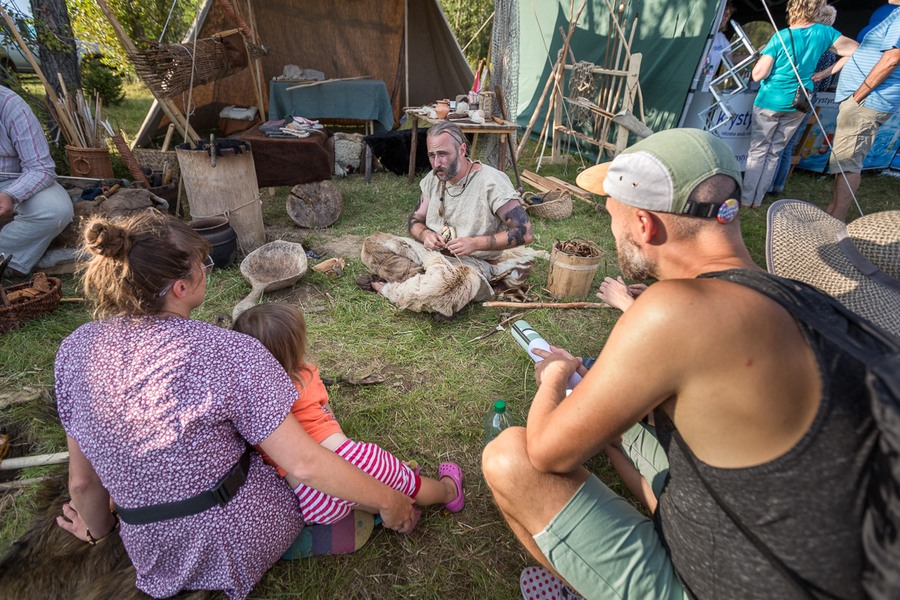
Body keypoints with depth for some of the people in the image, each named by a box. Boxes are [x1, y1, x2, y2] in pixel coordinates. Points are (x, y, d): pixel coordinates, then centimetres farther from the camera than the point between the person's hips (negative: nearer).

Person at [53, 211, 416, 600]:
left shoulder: (74, 350, -11)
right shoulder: (228, 353, -28)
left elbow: (82, 481, 0)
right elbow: (304, 464, -25)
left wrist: (97, 528, 22)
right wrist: (388, 500, -11)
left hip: (155, 553, 5)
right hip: (245, 541, -5)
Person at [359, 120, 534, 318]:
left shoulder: (492, 182, -17)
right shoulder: (434, 178, 3)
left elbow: (524, 233, -18)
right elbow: (415, 220, 12)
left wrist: (475, 243, -26)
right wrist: (425, 234, -13)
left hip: (471, 262, -6)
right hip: (430, 251, 6)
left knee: (443, 283, -40)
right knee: (372, 245, -6)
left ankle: (388, 288, -10)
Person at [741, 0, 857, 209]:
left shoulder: (780, 37, -14)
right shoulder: (824, 33, -1)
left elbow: (757, 75, -15)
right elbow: (855, 49, 7)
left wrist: (763, 55, 4)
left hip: (769, 102, -4)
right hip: (798, 105, 4)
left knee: (758, 150, 3)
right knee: (774, 151, 11)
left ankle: (746, 198, 1)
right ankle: (757, 199, 12)